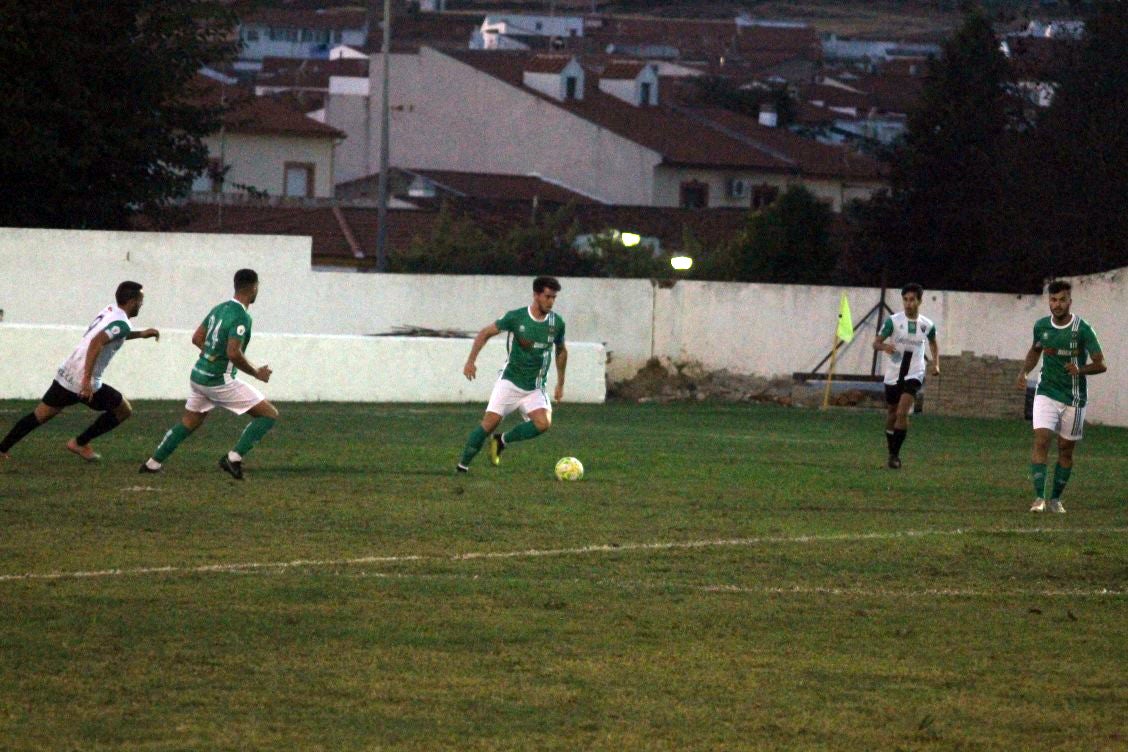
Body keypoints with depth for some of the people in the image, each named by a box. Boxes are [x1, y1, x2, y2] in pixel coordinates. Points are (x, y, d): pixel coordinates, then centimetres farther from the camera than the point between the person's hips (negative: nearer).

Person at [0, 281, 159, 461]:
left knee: (40, 415, 16)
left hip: (65, 373, 8)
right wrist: (87, 380, -34)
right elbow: (96, 343, -29)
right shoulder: (121, 323, -14)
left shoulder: (110, 310, 13)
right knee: (124, 410, 11)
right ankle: (80, 443, 14)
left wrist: (140, 334, 31)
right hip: (84, 383, -8)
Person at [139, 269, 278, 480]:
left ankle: (153, 463, 27)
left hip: (198, 375, 9)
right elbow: (233, 353, -26)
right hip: (219, 381, -9)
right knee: (269, 414, -4)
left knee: (188, 423, 26)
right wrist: (256, 373, -13)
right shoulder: (241, 316, -18)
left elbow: (197, 338, 17)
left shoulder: (219, 309, 9)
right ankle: (234, 458, -9)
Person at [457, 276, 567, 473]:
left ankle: (502, 441, 1)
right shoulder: (516, 317, -11)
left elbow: (561, 351, 17)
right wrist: (471, 361, -10)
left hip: (535, 388, 3)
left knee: (544, 423, -22)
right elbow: (485, 333, 0)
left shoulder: (557, 323, -1)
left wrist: (560, 384, 18)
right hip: (510, 382, -3)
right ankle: (462, 466, -1)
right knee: (490, 422, -14)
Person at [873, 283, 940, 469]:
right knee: (892, 414, 10)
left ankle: (895, 454, -14)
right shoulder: (893, 321, -6)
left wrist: (936, 364, 9)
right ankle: (892, 452, 29)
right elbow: (876, 342, -8)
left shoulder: (927, 325, 0)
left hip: (914, 374, -1)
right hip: (893, 374, 1)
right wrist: (884, 346, -31)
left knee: (902, 413, -19)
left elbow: (933, 343, 21)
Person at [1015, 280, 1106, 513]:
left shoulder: (1082, 330, -11)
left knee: (1066, 450, 7)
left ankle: (1056, 499, 22)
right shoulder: (1041, 326, 0)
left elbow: (1101, 364, -11)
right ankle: (1039, 498, -19)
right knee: (1041, 440, -16)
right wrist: (1024, 372, 3)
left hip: (1074, 398, -1)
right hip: (1046, 393, 1)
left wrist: (1080, 369, -31)